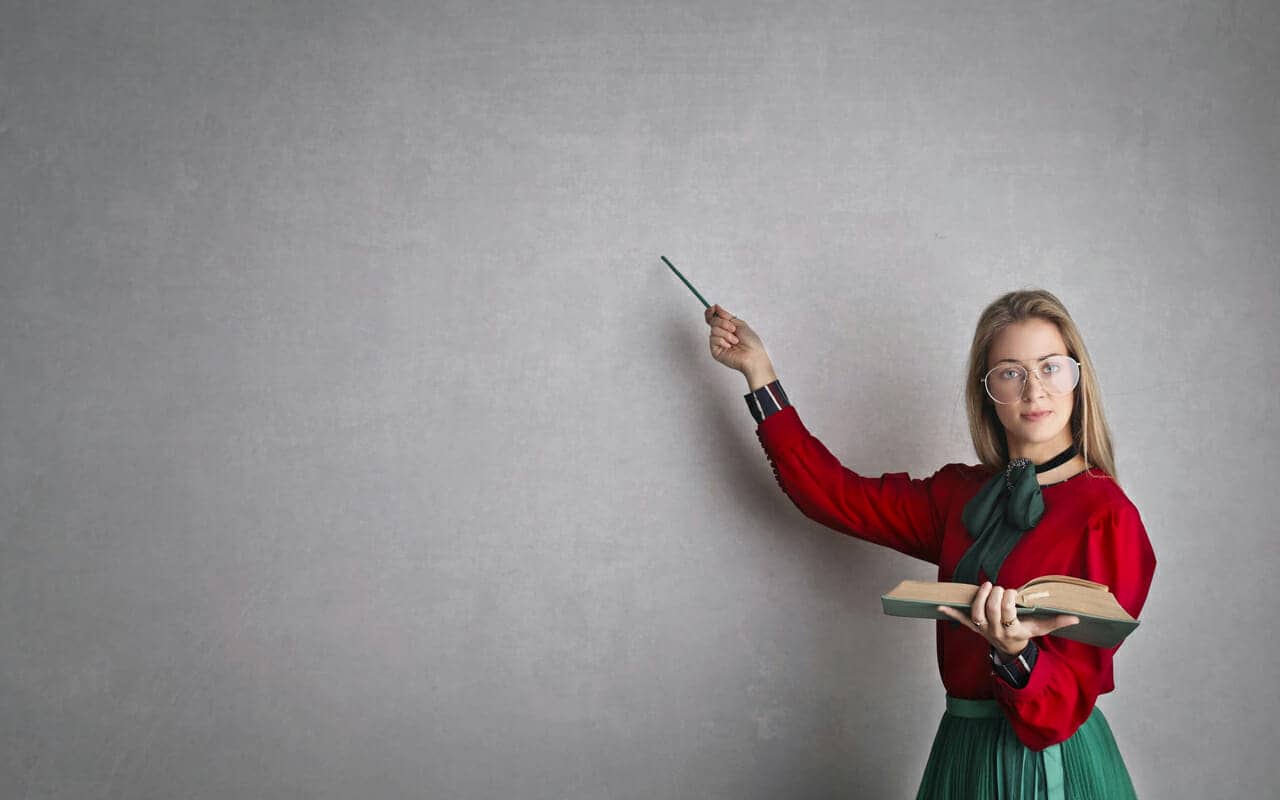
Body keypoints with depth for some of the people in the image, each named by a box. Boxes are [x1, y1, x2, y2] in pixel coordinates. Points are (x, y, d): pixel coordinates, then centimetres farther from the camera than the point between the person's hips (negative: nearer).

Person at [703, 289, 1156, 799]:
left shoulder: (1105, 515, -14)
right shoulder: (962, 493, 3)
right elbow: (834, 494, 8)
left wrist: (1015, 652, -37)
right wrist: (757, 370, 9)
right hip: (962, 751, 5)